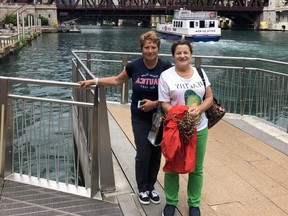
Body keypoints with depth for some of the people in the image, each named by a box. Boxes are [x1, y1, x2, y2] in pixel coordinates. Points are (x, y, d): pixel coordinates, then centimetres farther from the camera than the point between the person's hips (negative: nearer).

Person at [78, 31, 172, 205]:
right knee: (143, 154, -1)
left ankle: (151, 187, 31)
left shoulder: (166, 67, -12)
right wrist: (94, 81, 3)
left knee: (156, 153, 9)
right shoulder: (134, 66, -7)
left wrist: (155, 103, -19)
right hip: (140, 118, 0)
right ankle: (142, 189, 23)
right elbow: (117, 80, 8)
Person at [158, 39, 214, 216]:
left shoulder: (200, 73, 5)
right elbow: (164, 104, -9)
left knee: (197, 169, 13)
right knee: (172, 167, 11)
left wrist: (198, 110, -14)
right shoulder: (166, 76, -6)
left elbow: (209, 98, 5)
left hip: (199, 129, 3)